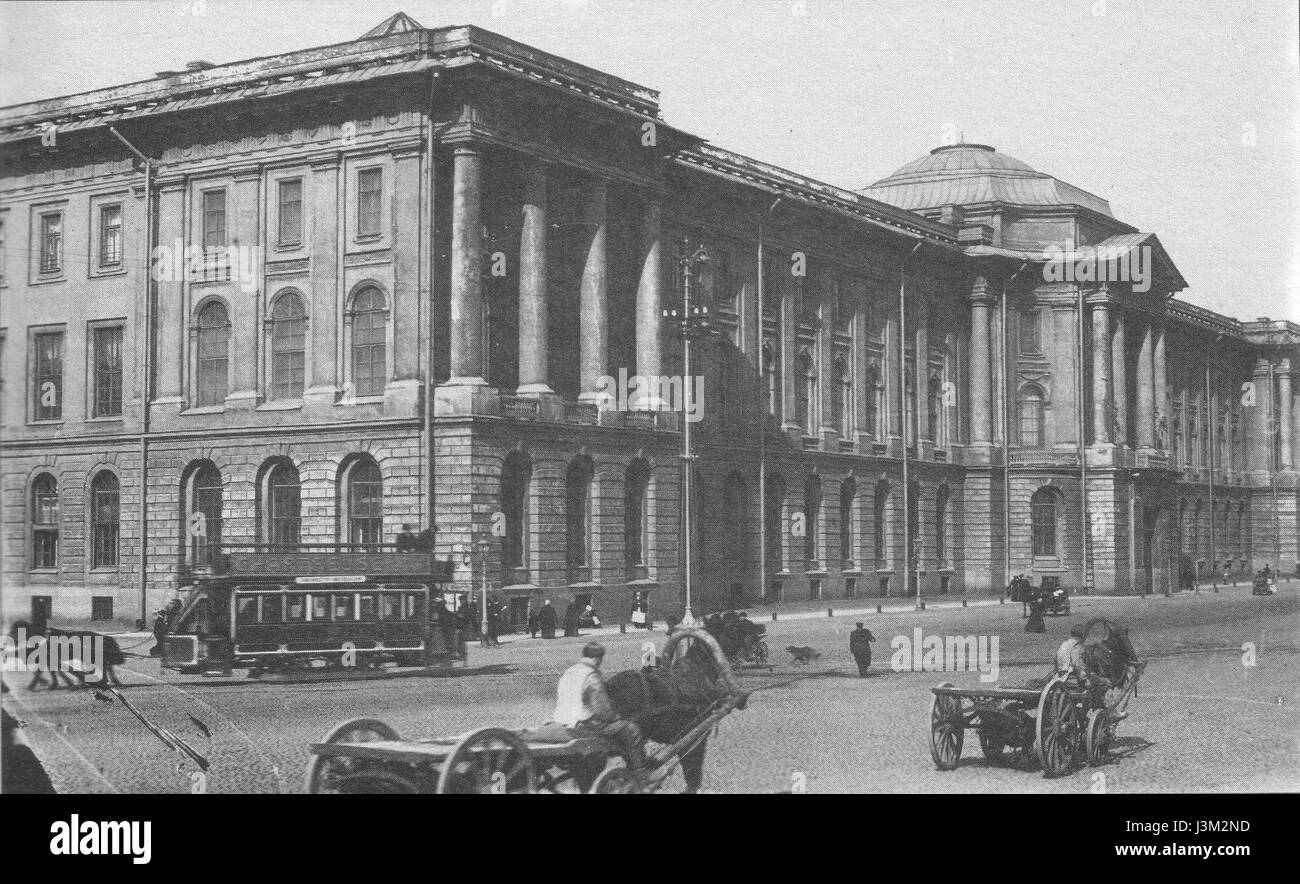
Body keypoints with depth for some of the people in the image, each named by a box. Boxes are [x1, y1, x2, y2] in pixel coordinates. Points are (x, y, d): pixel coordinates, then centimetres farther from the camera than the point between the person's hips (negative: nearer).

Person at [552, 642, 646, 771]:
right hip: (582, 727, -9)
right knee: (631, 729, 0)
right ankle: (639, 769, 8)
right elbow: (602, 711, -20)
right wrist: (616, 717, 0)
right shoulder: (592, 677, -17)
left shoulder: (568, 672, 10)